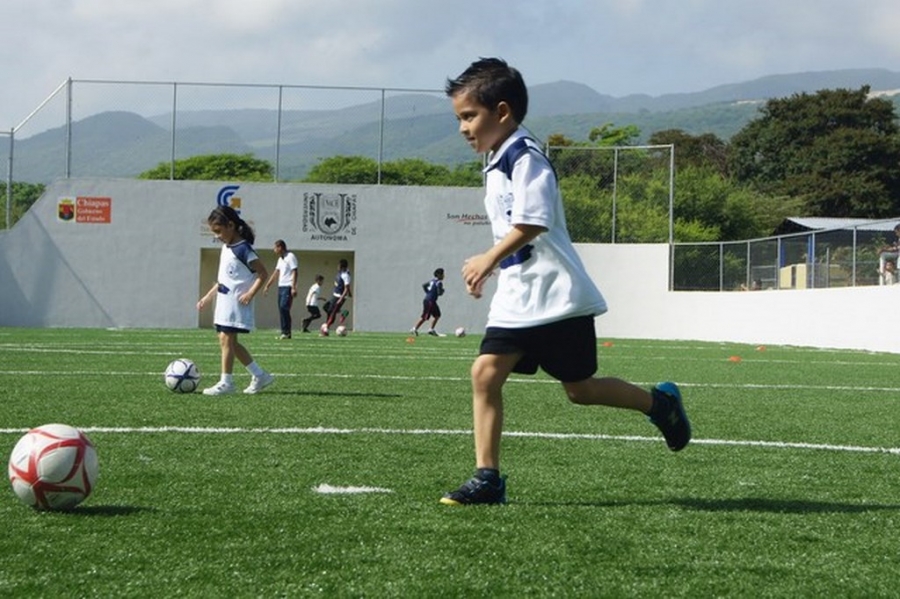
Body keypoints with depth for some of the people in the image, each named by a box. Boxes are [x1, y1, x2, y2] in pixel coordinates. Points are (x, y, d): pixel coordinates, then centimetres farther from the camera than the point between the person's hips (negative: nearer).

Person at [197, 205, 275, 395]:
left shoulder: (243, 249, -14)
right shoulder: (226, 247, 14)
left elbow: (263, 273, -14)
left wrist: (250, 293, -22)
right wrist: (209, 296, 21)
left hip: (236, 303, -10)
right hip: (224, 301, 10)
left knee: (226, 339, -9)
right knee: (229, 342, 10)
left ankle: (226, 382, -4)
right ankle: (260, 376, 17)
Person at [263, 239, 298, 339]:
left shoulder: (290, 257, -8)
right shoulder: (280, 259, 18)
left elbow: (294, 273, -13)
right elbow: (275, 274, 24)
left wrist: (294, 288, -21)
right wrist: (267, 286, 23)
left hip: (288, 287, -9)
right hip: (281, 286, 9)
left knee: (284, 308, -17)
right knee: (281, 309, 5)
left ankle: (287, 332, -15)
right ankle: (284, 332, 7)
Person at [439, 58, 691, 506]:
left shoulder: (524, 157, -14)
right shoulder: (497, 165, 16)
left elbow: (532, 222, -27)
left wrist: (490, 259, -32)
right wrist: (490, 267, 22)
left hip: (557, 296, -9)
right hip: (516, 299, 9)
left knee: (580, 390, 2)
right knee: (484, 373, -7)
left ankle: (659, 403, 26)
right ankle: (487, 478, -6)